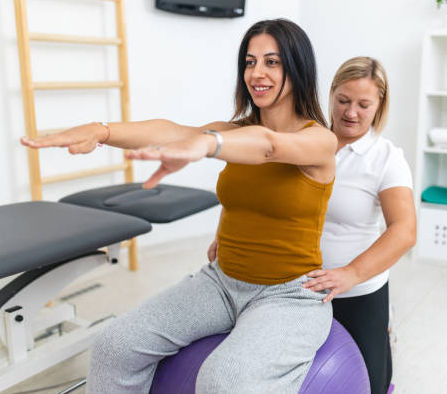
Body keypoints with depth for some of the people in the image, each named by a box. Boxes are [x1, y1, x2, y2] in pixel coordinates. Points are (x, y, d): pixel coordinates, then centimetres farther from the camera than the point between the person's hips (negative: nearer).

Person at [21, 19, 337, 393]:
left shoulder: (321, 139, -9)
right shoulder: (236, 130, 5)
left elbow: (268, 144, -33)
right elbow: (172, 131, -15)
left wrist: (203, 143, -54)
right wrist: (101, 131, -34)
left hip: (290, 294, -5)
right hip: (222, 281, 5)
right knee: (117, 346, -10)